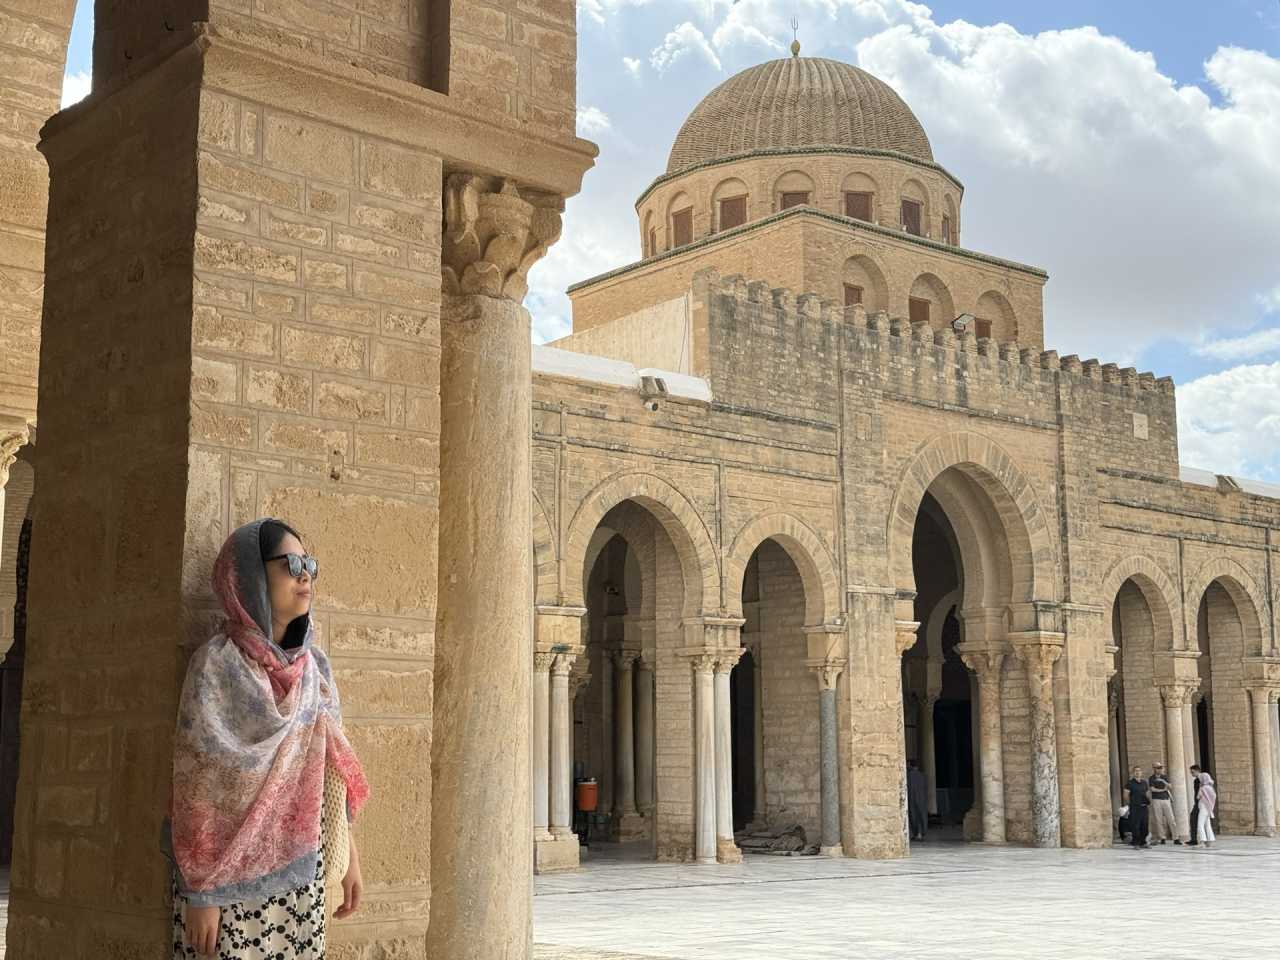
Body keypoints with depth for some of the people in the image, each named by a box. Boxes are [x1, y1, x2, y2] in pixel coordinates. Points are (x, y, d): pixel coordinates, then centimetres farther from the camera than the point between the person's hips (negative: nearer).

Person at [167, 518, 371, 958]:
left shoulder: (314, 666, 7)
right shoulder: (216, 663, -10)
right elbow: (196, 784, -11)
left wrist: (349, 854, 10)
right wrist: (200, 891, -13)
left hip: (299, 870, 5)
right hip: (230, 869, -5)